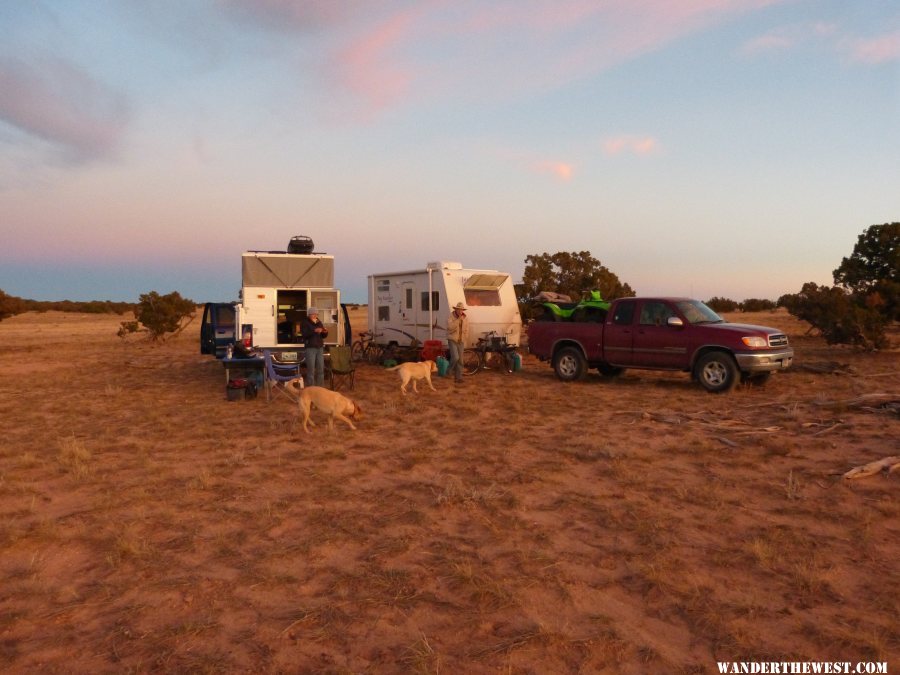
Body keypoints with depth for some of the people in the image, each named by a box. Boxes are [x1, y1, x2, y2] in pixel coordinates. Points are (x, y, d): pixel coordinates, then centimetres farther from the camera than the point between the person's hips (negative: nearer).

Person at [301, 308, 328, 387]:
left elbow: (323, 336, 17)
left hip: (320, 348, 6)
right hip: (310, 348, -6)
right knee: (311, 370, -7)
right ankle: (310, 388, -3)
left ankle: (320, 387, 13)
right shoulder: (305, 323, -1)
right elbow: (304, 334, -17)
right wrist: (314, 331, -28)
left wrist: (325, 332, -5)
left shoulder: (319, 322, 15)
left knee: (321, 369, 5)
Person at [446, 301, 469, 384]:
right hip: (452, 340, -4)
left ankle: (458, 377, 12)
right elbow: (450, 327, -24)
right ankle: (449, 371, 6)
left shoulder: (465, 318, 4)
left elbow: (466, 330, 11)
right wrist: (458, 320, -26)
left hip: (461, 341, 4)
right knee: (455, 357, -18)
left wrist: (465, 339, 6)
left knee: (460, 360, 4)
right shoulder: (451, 316, -9)